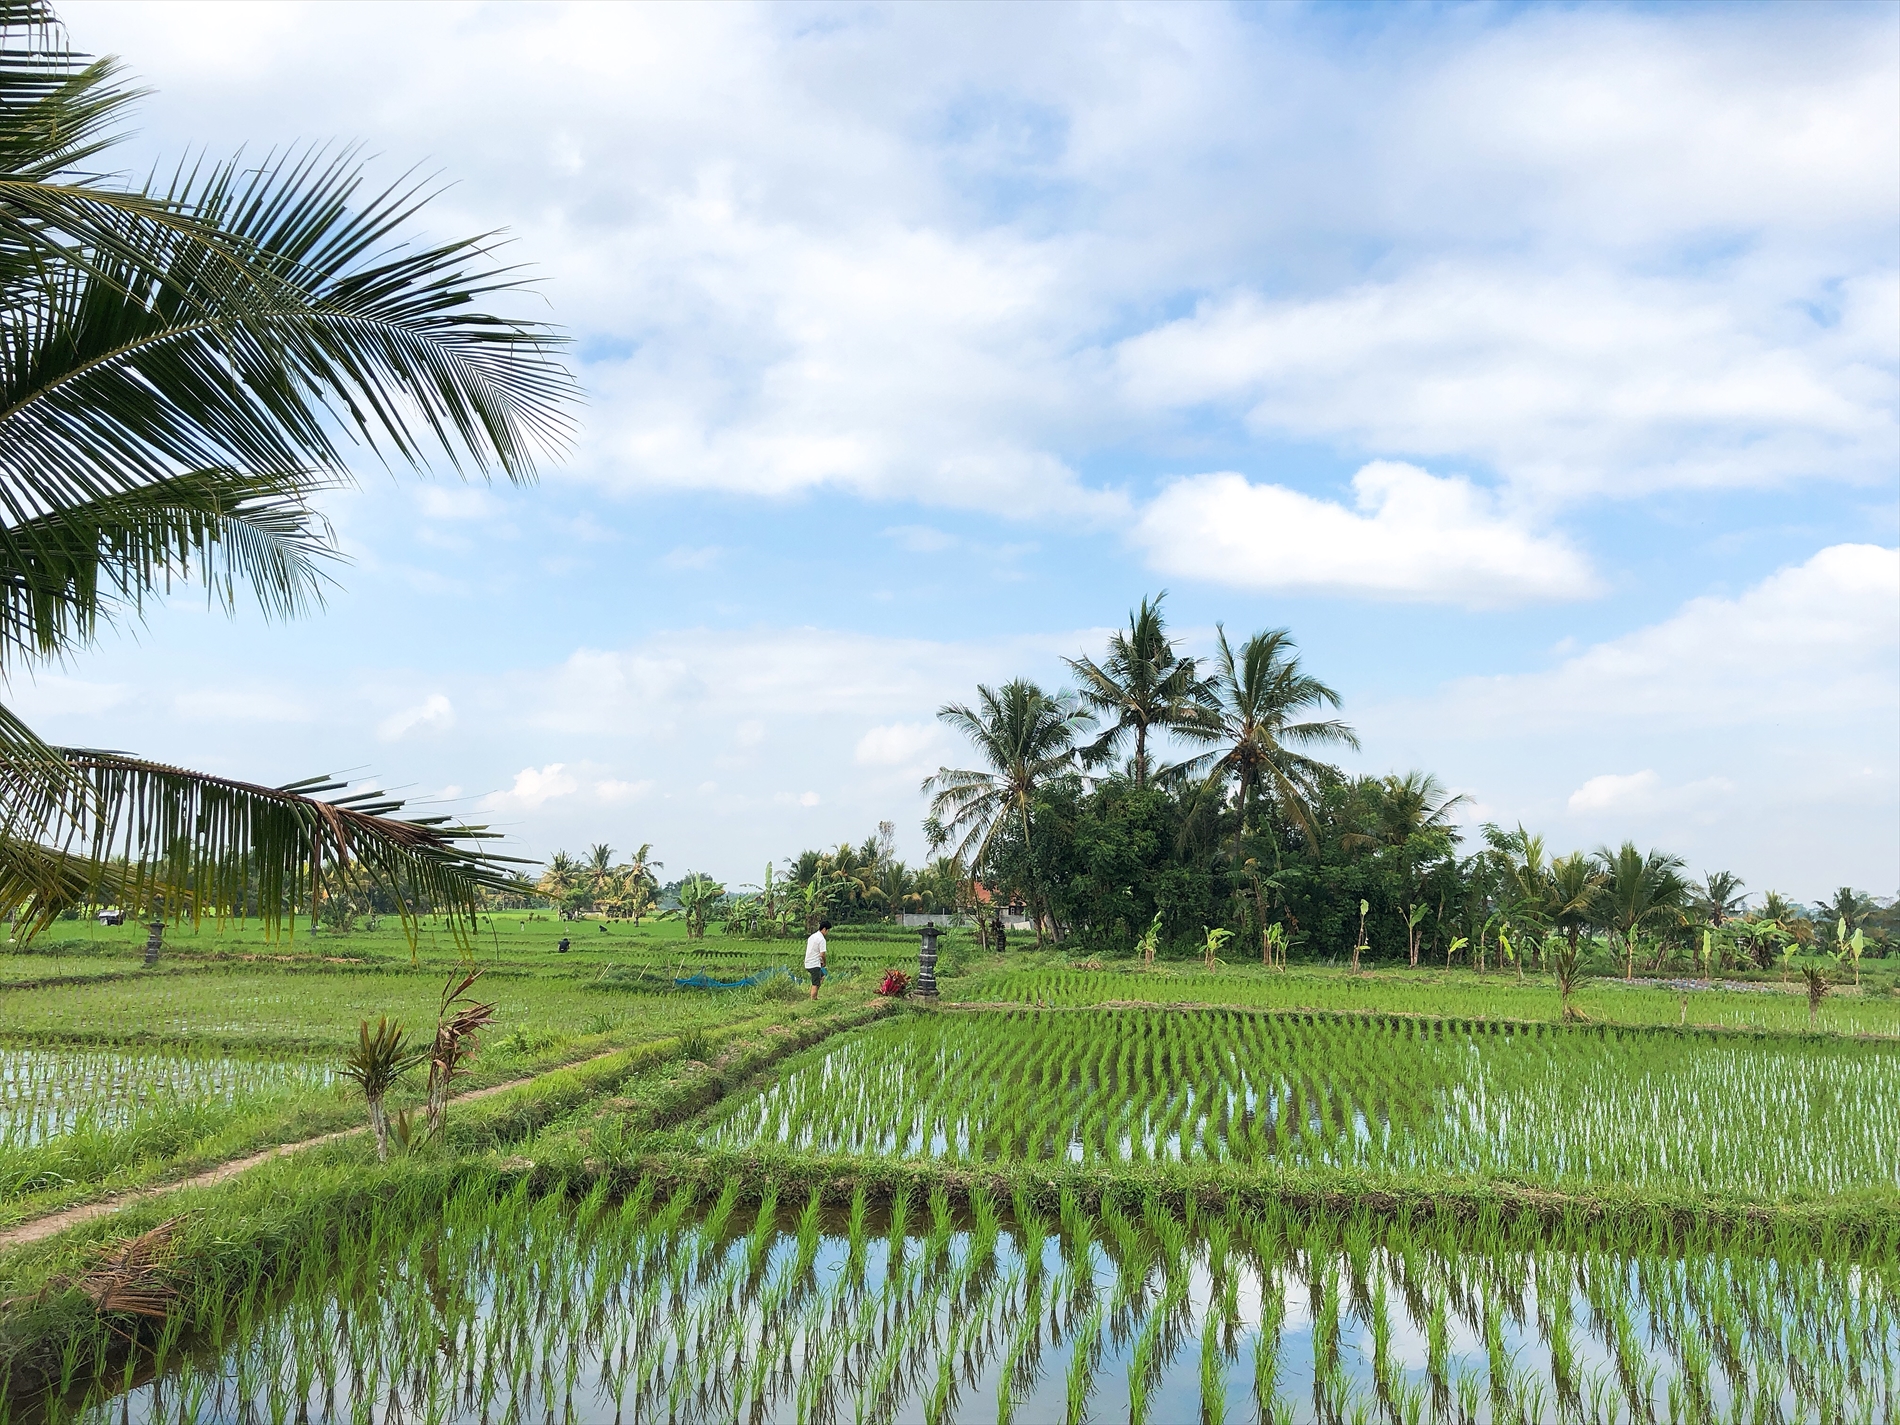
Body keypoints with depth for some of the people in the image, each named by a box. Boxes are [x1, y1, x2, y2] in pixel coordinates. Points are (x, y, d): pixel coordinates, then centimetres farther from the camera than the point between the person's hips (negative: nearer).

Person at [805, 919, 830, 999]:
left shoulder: (811, 936, 12)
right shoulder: (821, 939, -16)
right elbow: (822, 954, -20)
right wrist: (824, 963, 1)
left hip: (808, 963, 9)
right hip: (815, 965, -9)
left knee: (822, 976, 25)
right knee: (815, 984, -3)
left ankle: (815, 996, 21)